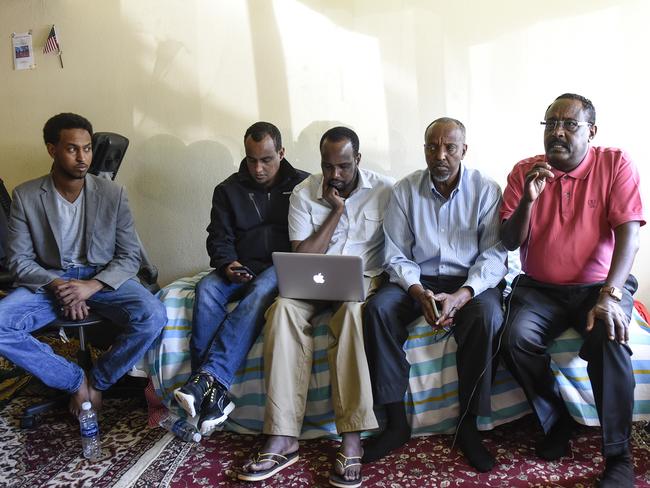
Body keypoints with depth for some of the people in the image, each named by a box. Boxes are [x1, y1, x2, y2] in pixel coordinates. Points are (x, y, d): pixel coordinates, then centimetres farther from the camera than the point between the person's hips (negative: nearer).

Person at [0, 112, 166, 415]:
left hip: (104, 279, 0)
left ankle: (97, 380, -3)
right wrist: (56, 285, -21)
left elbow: (130, 256, -4)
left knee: (153, 316, -29)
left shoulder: (113, 193, -5)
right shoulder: (26, 196, -3)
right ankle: (76, 380, -7)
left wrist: (93, 285, -21)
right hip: (49, 281, 1)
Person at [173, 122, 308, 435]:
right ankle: (213, 392, -33)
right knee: (207, 289, -29)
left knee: (261, 290, -37)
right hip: (240, 269, 3)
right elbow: (219, 239, 7)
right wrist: (227, 265, -14)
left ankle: (209, 378, -43)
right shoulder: (228, 189, 13)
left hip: (283, 269, -2)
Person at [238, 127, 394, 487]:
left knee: (352, 309, -37)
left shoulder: (384, 189, 1)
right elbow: (302, 257, -4)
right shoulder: (303, 194, 3)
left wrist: (386, 279, -15)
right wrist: (336, 210, -7)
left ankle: (351, 440, -34)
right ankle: (283, 439, -29)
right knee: (283, 308, -31)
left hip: (362, 278, -1)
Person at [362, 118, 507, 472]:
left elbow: (493, 254, -10)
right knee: (378, 309, -27)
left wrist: (461, 295, -27)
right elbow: (396, 255, -2)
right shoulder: (405, 190, 0)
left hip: (470, 282, -1)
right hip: (418, 280, 2)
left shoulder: (486, 189, -3)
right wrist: (418, 291, -21)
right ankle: (396, 422, -15)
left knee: (488, 317, -33)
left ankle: (468, 424, -13)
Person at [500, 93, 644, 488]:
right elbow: (509, 242, -1)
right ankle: (557, 424, 0)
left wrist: (610, 295, -26)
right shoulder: (525, 171, 1)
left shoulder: (615, 164, -4)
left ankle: (619, 456, -13)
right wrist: (528, 199, -19)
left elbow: (629, 233, -13)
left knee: (609, 340, -31)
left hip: (600, 285, -1)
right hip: (540, 288, 2)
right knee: (517, 339, -26)